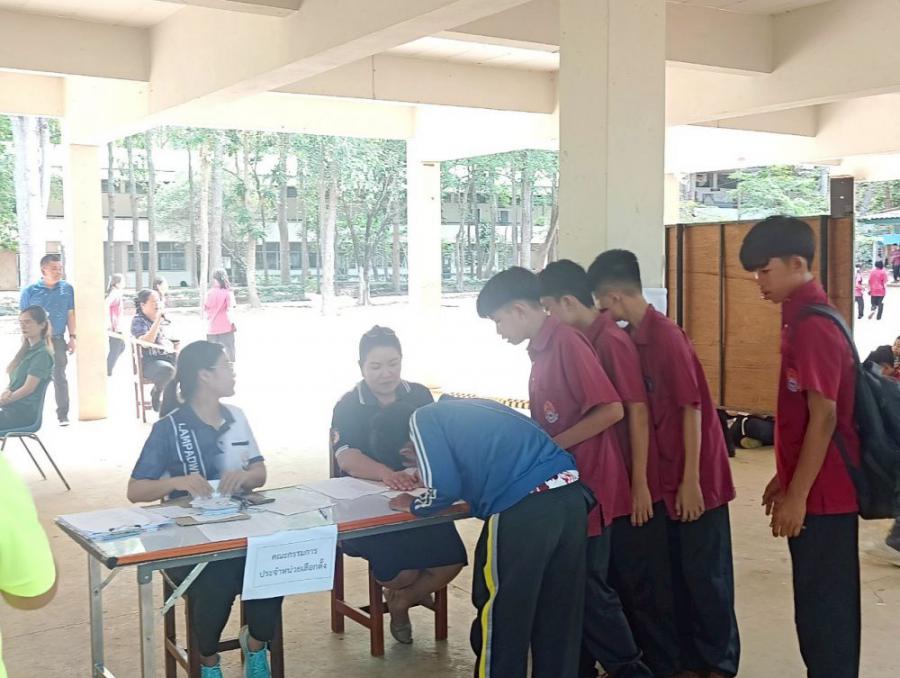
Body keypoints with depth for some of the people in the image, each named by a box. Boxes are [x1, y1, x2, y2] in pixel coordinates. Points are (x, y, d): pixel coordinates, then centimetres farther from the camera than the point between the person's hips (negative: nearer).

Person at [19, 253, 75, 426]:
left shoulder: (67, 289, 2)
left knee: (60, 377, 5)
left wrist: (72, 337, 3)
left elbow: (70, 314, 7)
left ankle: (63, 414, 11)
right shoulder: (30, 291, -2)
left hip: (58, 340, 1)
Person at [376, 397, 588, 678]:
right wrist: (428, 475, 43)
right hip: (570, 494, 8)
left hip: (523, 508, -8)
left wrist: (413, 505, 17)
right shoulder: (466, 409, 28)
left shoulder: (421, 420, 6)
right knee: (558, 615, 19)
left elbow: (445, 489, -3)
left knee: (499, 616, 9)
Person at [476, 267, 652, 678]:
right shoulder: (542, 348, 11)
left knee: (589, 589, 0)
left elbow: (611, 410, -22)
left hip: (585, 486, -9)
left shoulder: (565, 341, -17)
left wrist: (549, 449, -19)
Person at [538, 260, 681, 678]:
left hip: (631, 484, -8)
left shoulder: (611, 340, -18)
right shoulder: (585, 341, 7)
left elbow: (637, 411, -19)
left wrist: (640, 483, -18)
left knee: (642, 580, 3)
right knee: (618, 576, 17)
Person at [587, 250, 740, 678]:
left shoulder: (665, 336, -19)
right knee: (678, 571, 14)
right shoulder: (633, 337, 5)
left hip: (697, 475, -8)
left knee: (705, 573, 4)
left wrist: (691, 480, -17)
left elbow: (692, 408, -19)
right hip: (668, 473, 8)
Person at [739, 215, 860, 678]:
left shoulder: (812, 326, -18)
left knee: (824, 606, 0)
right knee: (821, 603, 17)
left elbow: (824, 418, -21)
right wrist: (785, 479, 20)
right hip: (815, 488, 9)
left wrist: (797, 495, -19)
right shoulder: (803, 320, 12)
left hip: (822, 494, -9)